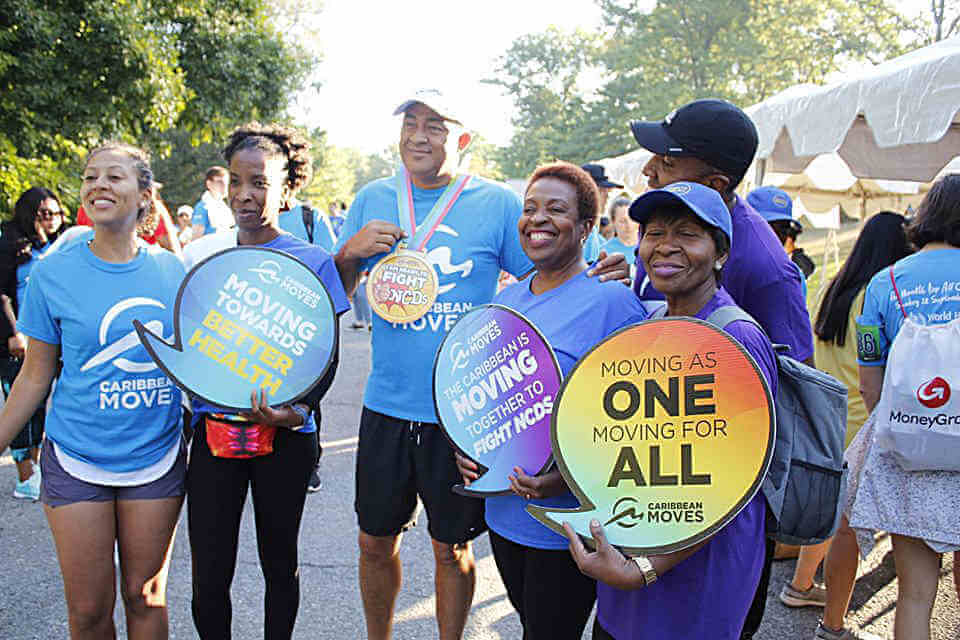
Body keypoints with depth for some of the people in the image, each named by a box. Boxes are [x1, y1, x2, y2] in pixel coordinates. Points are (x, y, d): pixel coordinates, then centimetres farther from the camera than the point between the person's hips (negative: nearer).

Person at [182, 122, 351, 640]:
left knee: (280, 565, 13)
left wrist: (298, 410, -18)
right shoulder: (201, 254, 6)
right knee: (209, 575, 3)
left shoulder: (313, 261, -3)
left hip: (285, 435, -2)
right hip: (213, 427, 2)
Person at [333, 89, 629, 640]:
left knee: (452, 548, 13)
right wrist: (351, 253, -11)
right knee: (376, 542, 16)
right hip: (387, 406, 3)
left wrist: (599, 277, -22)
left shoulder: (497, 203, -6)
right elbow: (337, 295, 10)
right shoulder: (374, 199, 4)